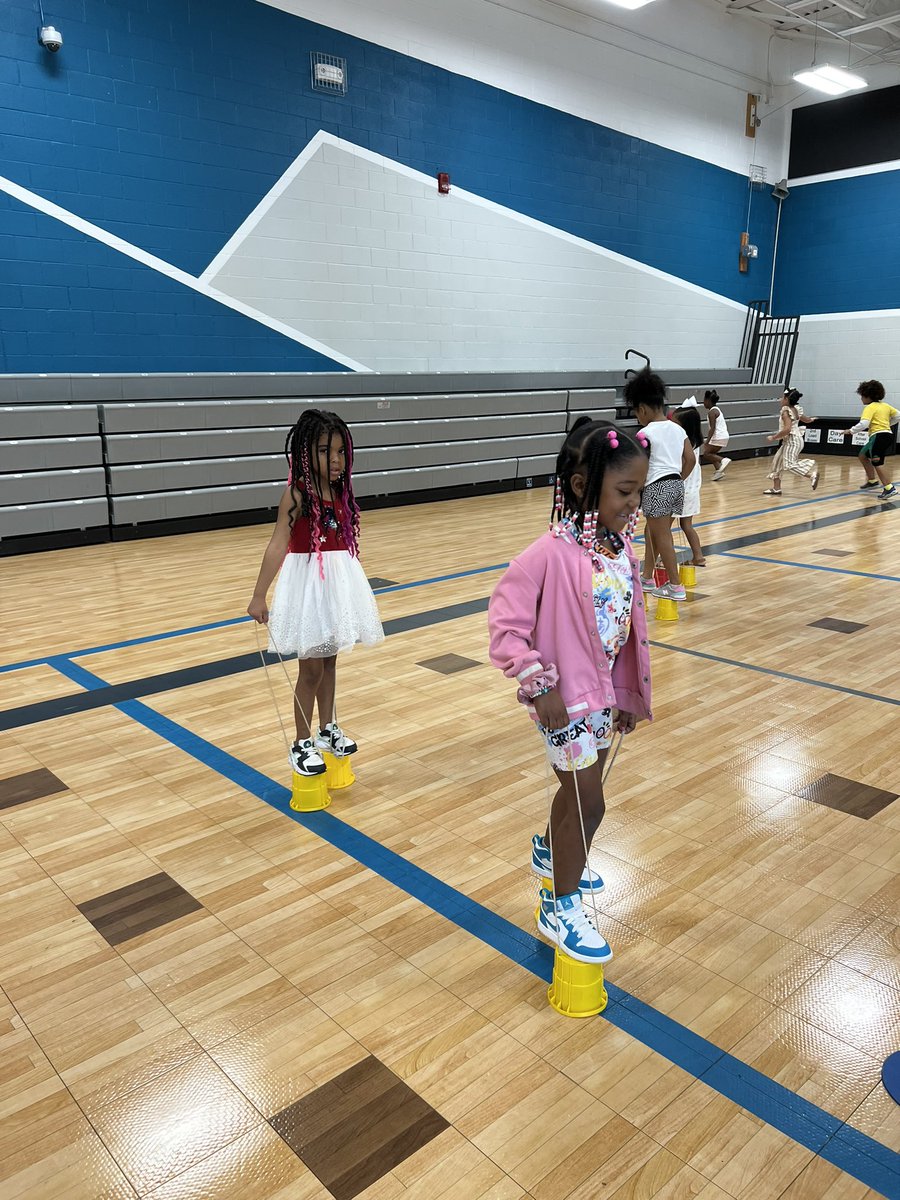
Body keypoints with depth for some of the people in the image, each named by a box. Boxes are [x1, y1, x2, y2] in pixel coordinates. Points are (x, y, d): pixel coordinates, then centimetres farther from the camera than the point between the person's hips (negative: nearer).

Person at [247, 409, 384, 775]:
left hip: (338, 581, 6)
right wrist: (259, 596, -27)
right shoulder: (296, 494, -17)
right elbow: (278, 545, -23)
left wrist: (351, 588, 20)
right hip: (308, 583, -6)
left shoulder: (340, 492, 3)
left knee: (329, 661, 19)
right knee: (311, 668, 3)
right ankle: (302, 744, 18)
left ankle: (328, 730, 35)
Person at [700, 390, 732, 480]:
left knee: (706, 454, -4)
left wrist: (707, 442, -25)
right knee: (711, 453, 18)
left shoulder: (711, 412, -13)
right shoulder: (717, 409, 16)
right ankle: (719, 470, 8)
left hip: (718, 437, -10)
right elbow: (725, 424, 22)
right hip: (724, 436, 10)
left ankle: (723, 460, -17)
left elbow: (712, 428, -22)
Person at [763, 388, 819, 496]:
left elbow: (787, 429, -28)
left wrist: (774, 437, -20)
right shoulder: (796, 409, 9)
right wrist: (811, 420, 48)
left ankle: (812, 475, -18)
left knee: (789, 464, -16)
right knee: (778, 462, 13)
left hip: (792, 440, -10)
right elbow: (806, 420, 25)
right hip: (789, 441, 10)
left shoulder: (786, 411, -18)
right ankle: (776, 488, 17)